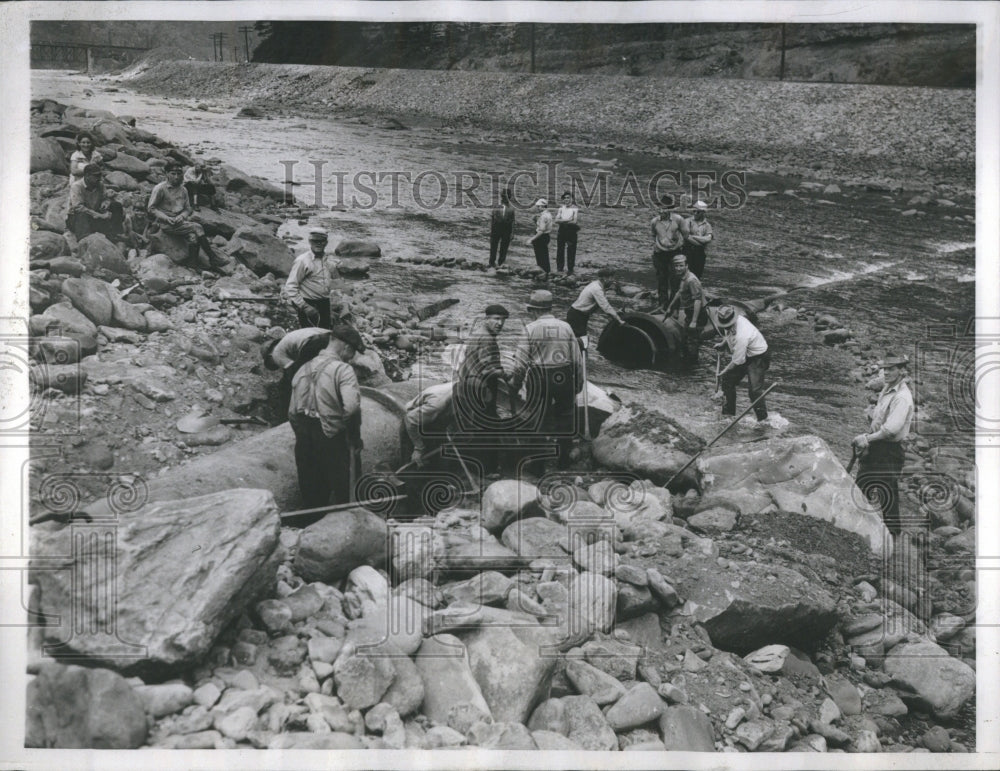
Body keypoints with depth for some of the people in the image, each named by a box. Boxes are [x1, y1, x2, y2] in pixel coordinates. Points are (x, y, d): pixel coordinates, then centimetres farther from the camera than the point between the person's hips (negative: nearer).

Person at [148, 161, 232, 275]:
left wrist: (182, 216, -8)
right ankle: (214, 260, -21)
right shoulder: (160, 189, -4)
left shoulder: (183, 190, 13)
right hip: (166, 224, -5)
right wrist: (167, 218, -16)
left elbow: (188, 209, 15)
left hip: (180, 222, 5)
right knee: (197, 228, -24)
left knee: (193, 237, -28)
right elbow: (151, 209, -3)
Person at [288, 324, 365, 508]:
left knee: (310, 498, 15)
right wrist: (355, 438, -9)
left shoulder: (304, 369, 11)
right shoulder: (343, 369, -9)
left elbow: (292, 412, 13)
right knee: (339, 494, 7)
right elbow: (351, 407, -23)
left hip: (304, 442, 6)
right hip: (331, 439, -6)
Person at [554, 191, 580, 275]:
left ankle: (570, 269, 6)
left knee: (571, 251, -2)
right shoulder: (561, 209, 10)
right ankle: (559, 268, 16)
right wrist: (567, 220, -15)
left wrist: (562, 221, -12)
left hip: (571, 231, -4)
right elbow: (556, 220, -1)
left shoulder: (575, 209, -4)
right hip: (562, 231, 4)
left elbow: (575, 221, -16)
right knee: (560, 250, 6)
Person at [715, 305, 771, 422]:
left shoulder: (741, 336, -38)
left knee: (754, 388, -19)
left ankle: (762, 418, 0)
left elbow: (737, 361, -27)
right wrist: (722, 344, 9)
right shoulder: (732, 320, -13)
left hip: (758, 358, -9)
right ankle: (729, 412, 24)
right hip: (744, 354, 9)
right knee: (727, 380, 9)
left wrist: (723, 373, -15)